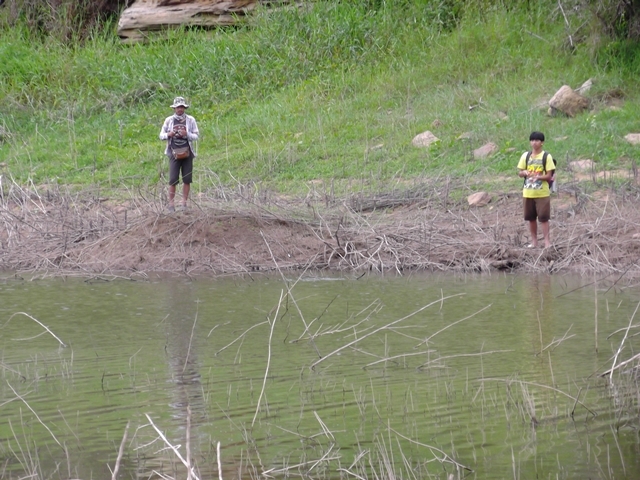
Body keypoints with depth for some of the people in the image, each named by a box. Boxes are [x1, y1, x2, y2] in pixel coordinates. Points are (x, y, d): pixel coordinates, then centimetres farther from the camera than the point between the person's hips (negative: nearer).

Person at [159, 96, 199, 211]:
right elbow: (161, 135, 8)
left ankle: (184, 203, 9)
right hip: (174, 153, -1)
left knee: (187, 180, 1)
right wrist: (168, 135, -14)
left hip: (187, 153, 1)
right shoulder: (169, 120, 4)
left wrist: (187, 134, -16)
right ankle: (171, 204, -3)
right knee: (173, 180, -6)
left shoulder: (190, 120, 3)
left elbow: (196, 136, 4)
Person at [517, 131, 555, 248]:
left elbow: (549, 176, -7)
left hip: (542, 193, -4)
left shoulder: (546, 156, -5)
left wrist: (538, 176, -25)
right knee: (531, 217, 9)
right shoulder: (525, 156, 6)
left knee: (543, 218, -5)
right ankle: (534, 241, 18)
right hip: (528, 193, 4)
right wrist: (525, 173, -14)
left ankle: (547, 241, -1)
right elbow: (519, 173, 9)